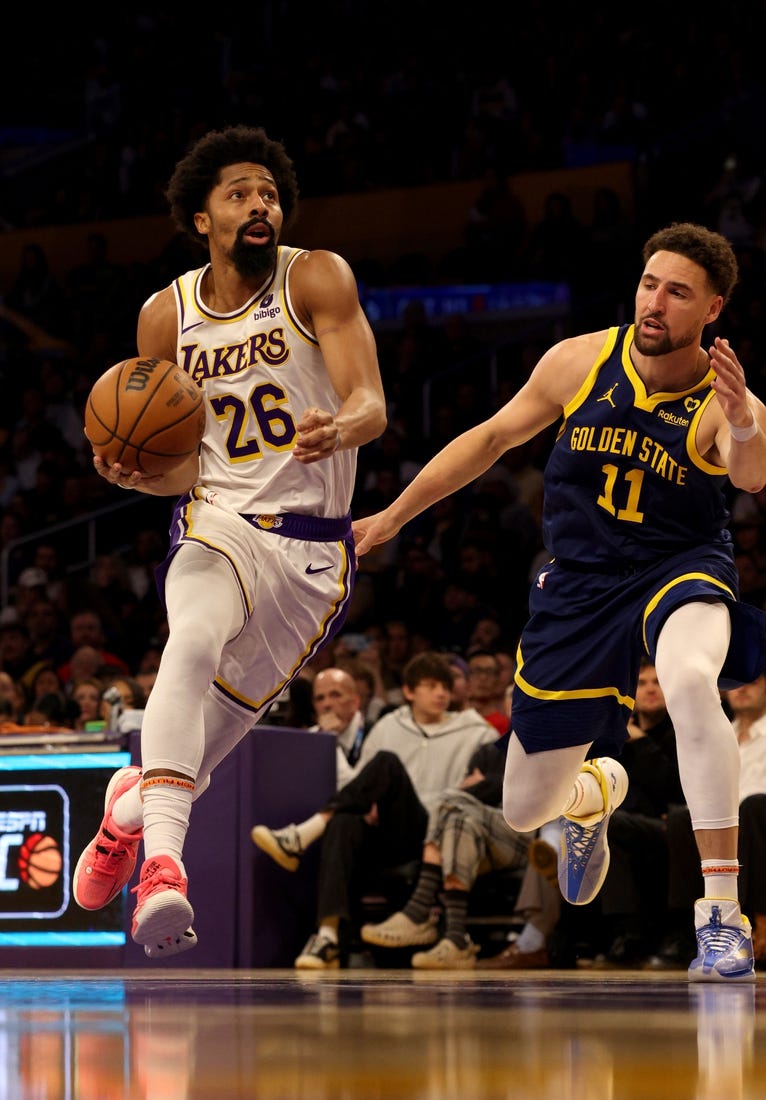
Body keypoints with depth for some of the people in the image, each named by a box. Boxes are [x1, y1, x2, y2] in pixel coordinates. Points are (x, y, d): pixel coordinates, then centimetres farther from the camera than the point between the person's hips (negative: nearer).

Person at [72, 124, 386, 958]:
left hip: (312, 548, 0)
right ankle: (162, 860, -43)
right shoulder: (166, 317, 3)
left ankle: (134, 797, 40)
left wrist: (339, 430, -41)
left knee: (218, 720, 5)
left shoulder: (317, 280, -7)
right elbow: (184, 469, 7)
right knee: (194, 640, -33)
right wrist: (134, 471, -17)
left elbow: (371, 404, -17)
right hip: (218, 524, 0)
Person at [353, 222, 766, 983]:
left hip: (680, 568, -3)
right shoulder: (580, 362, -8)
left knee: (691, 682, -41)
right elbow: (493, 436, 6)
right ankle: (594, 790, 48)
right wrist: (394, 516, 10)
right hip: (579, 579, 4)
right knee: (524, 811, 6)